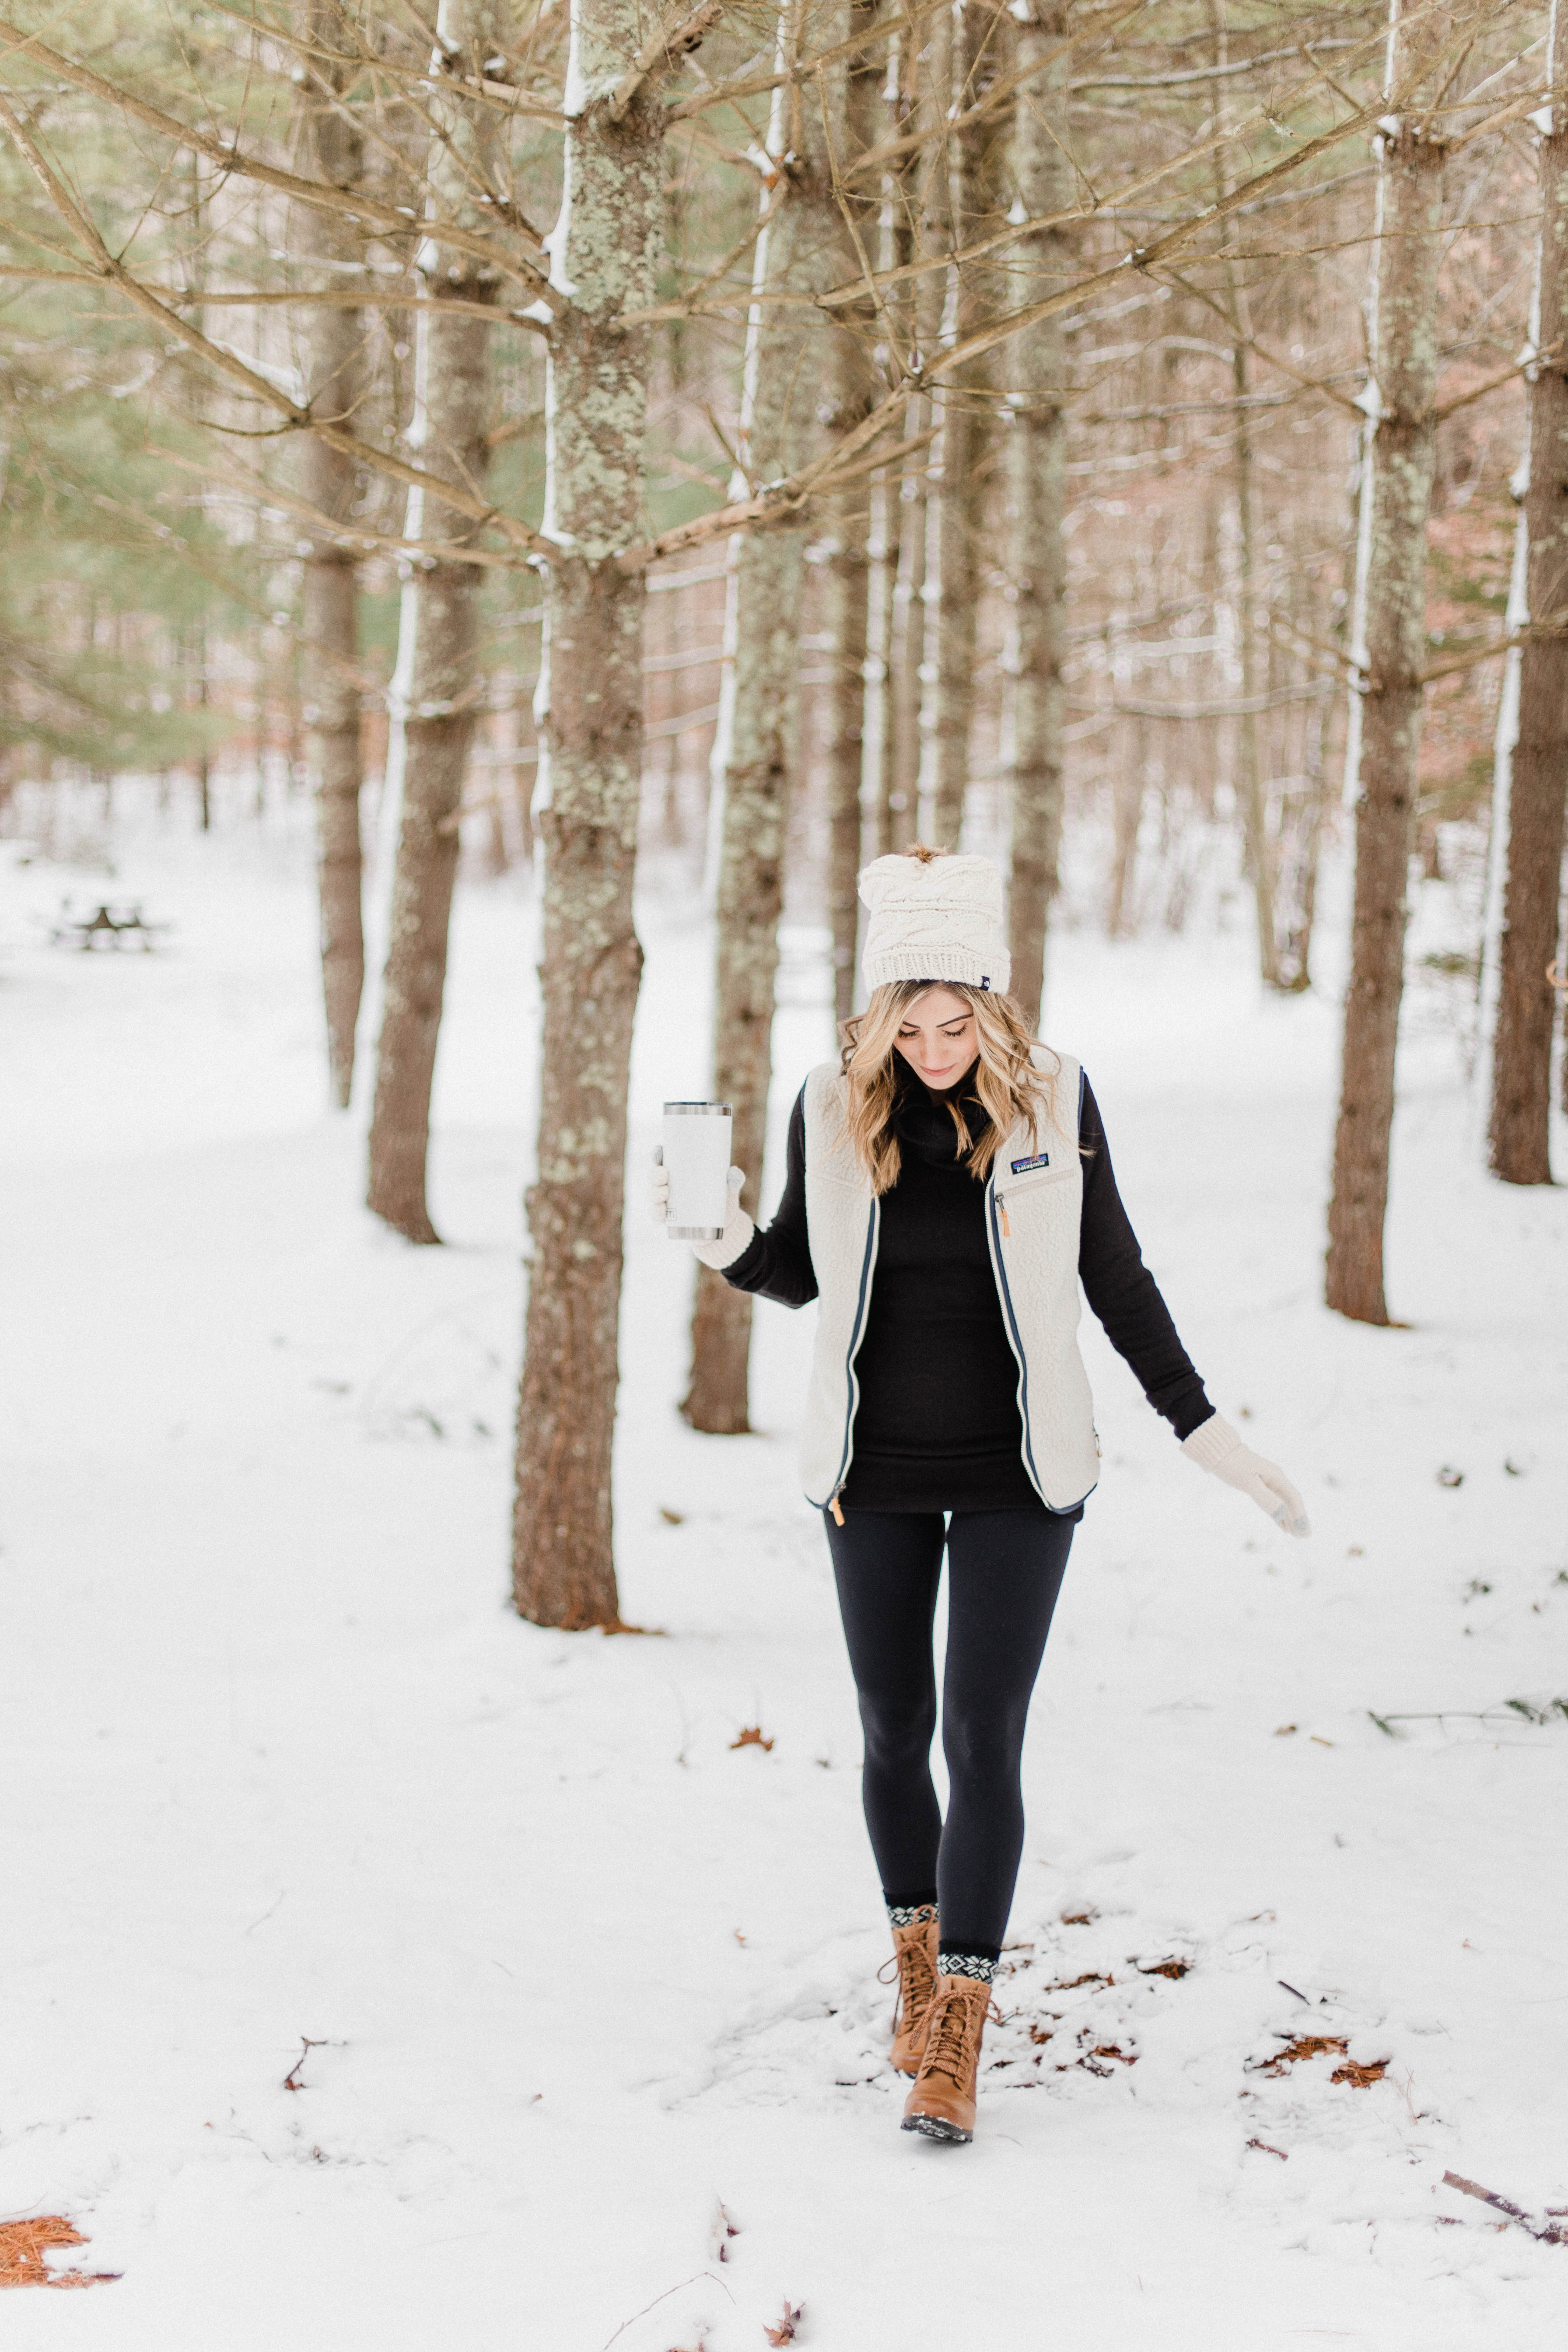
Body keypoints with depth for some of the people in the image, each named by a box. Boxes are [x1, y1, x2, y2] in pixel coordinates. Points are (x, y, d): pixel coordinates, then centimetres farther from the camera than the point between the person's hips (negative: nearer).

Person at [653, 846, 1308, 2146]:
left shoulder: (1055, 1096, -9)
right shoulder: (834, 1103, -6)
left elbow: (1114, 1273, 0)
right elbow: (803, 1273, 6)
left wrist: (1202, 1425, -2)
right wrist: (729, 1240, -15)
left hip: (1017, 1474, -2)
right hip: (876, 1469, 2)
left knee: (985, 1738, -7)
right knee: (896, 1730, 12)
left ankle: (957, 2037, -2)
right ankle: (919, 1956, 35)